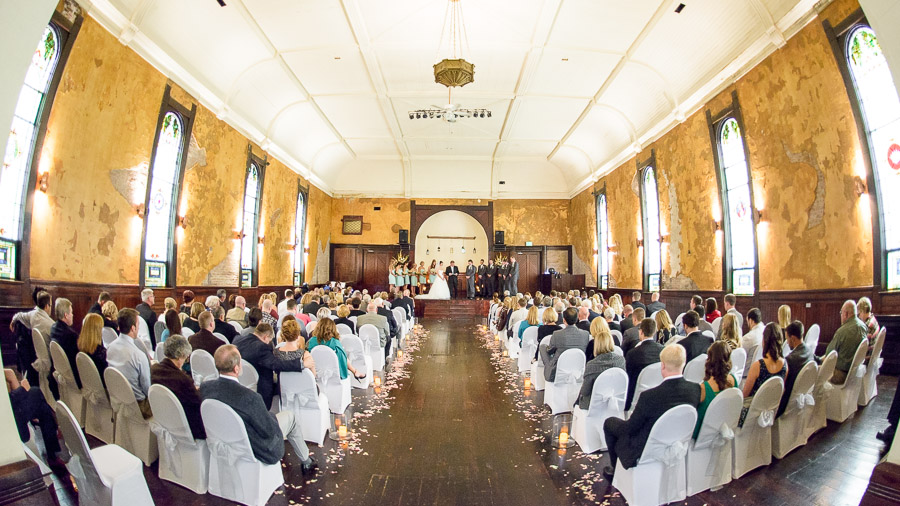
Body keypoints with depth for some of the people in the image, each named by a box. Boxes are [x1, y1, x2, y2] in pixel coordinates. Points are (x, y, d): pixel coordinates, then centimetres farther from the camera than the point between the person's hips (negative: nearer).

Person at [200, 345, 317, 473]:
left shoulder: (205, 387, -17)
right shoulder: (248, 397, -36)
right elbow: (269, 431, -23)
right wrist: (271, 416, -1)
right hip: (254, 450, -6)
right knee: (289, 416, 16)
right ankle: (306, 462, 35)